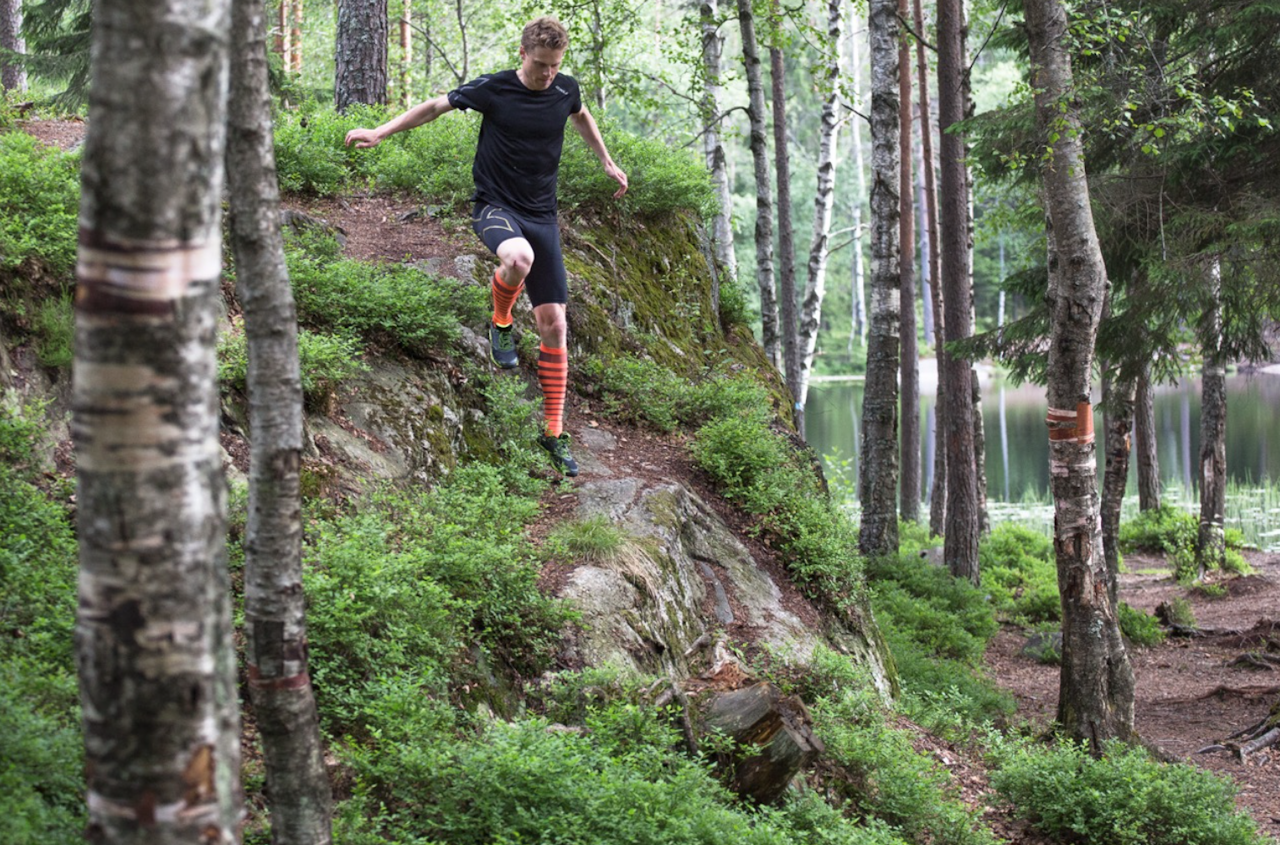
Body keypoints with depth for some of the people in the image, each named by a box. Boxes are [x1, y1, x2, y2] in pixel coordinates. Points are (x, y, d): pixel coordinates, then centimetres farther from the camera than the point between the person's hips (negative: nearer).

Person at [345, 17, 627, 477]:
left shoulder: (566, 89, 1)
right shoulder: (493, 89, -10)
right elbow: (436, 106, 0)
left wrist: (607, 162, 28)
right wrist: (380, 132, -7)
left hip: (542, 215, 4)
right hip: (495, 206, -4)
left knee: (554, 324, -2)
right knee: (518, 258, -40)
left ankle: (554, 432, 8)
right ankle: (500, 323, -4)